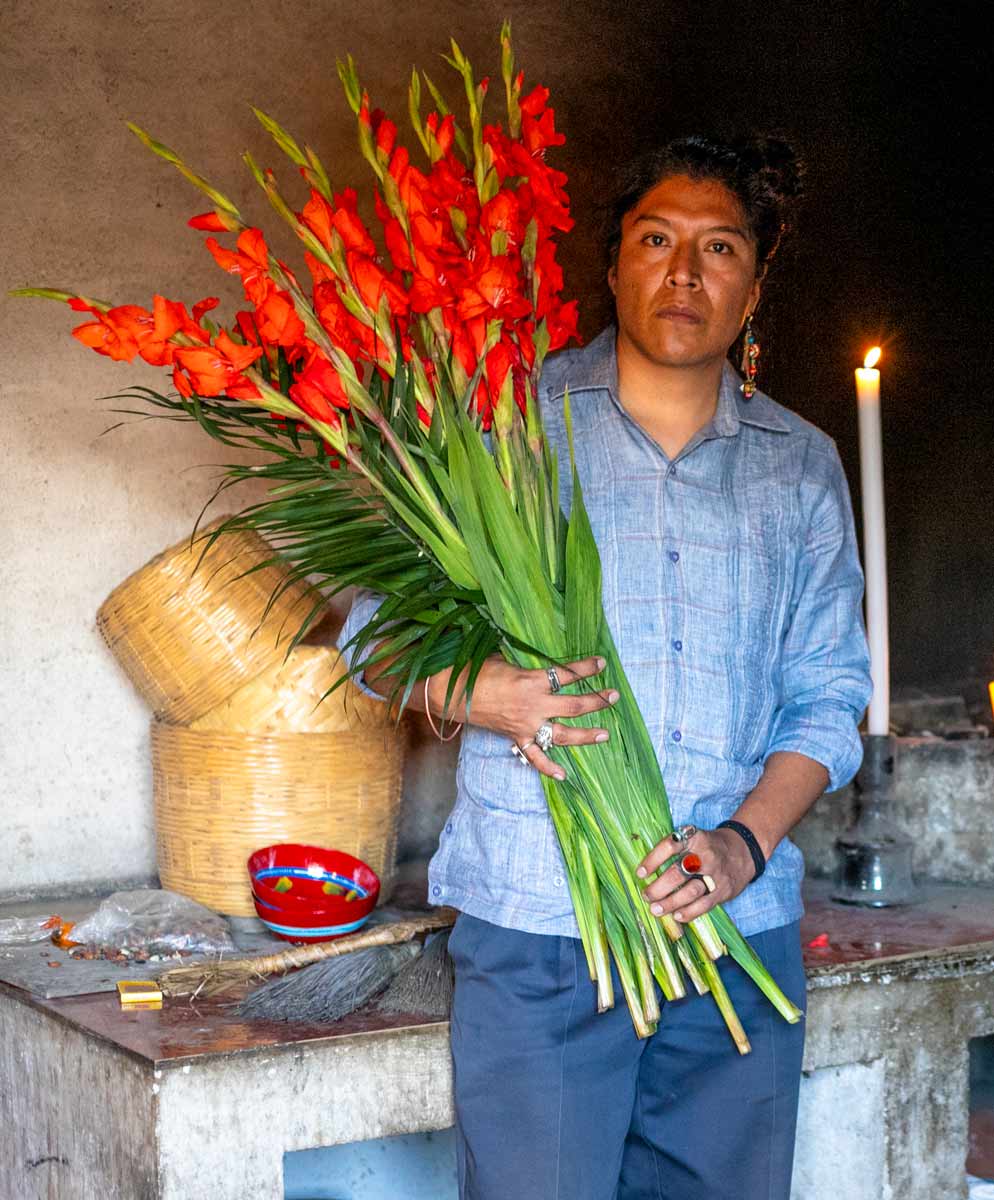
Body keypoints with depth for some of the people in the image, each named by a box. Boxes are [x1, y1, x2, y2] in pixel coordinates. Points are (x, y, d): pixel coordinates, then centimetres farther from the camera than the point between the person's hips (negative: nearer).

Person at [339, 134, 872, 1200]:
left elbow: (827, 694, 10)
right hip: (536, 924, -2)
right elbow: (378, 626, 7)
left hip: (740, 933, 3)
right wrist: (480, 693, -14)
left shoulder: (801, 467, 12)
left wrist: (745, 842, -7)